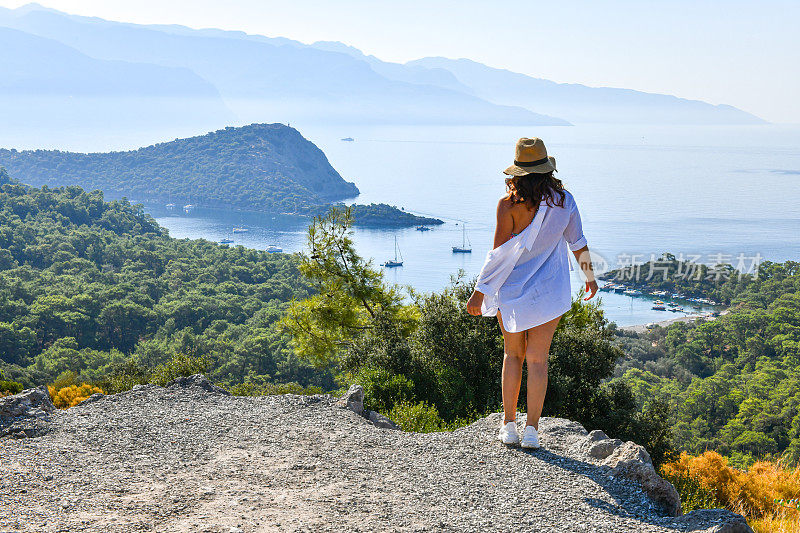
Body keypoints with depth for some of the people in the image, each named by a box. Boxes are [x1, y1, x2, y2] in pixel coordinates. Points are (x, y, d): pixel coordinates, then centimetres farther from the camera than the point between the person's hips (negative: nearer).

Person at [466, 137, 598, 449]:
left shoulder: (509, 204, -13)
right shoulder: (564, 201, -3)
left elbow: (500, 253, -14)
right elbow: (578, 245, 8)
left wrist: (480, 292, -8)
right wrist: (590, 277, 23)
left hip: (512, 290, -1)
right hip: (548, 291, 1)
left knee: (513, 355, 14)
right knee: (537, 360, 5)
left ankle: (509, 426, 14)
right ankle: (532, 431, 5)